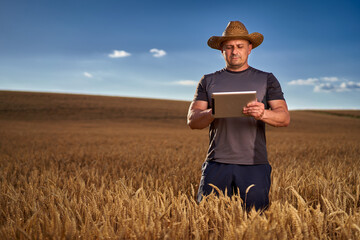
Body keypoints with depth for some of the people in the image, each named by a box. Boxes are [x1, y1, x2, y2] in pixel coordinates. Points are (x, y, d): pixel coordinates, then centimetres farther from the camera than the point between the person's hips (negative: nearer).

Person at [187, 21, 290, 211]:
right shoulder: (208, 81, 13)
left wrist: (263, 113, -22)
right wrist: (213, 112, -19)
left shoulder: (267, 80, 12)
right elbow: (192, 121, 3)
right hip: (217, 163, 1)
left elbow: (284, 118, 1)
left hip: (254, 164, 0)